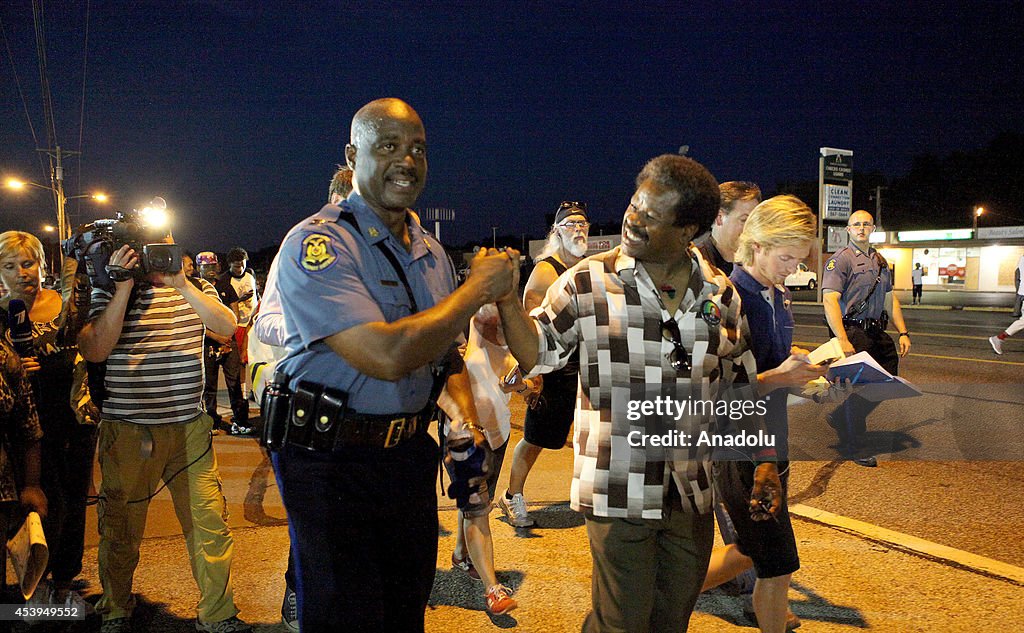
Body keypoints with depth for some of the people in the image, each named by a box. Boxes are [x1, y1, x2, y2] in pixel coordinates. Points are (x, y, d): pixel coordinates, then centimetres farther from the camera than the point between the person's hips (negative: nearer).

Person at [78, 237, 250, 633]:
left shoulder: (195, 287, 8)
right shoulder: (108, 291, 2)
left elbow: (227, 327, -8)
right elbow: (94, 351, -12)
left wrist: (181, 284, -17)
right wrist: (124, 287, -15)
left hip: (190, 426, 1)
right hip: (126, 431, -1)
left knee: (210, 522, 1)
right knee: (121, 529, 11)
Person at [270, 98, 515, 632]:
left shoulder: (431, 253, 7)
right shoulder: (316, 245, -17)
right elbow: (386, 357, -29)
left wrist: (461, 413, 2)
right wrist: (478, 288, -19)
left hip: (410, 453, 7)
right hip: (330, 462, -6)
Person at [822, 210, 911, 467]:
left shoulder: (880, 261, 17)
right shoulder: (840, 259, -8)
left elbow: (890, 299, 21)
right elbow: (830, 300, -18)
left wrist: (903, 333, 12)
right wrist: (842, 340, -26)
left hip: (876, 332, 8)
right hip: (853, 332, -8)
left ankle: (840, 417, 29)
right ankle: (850, 446, 14)